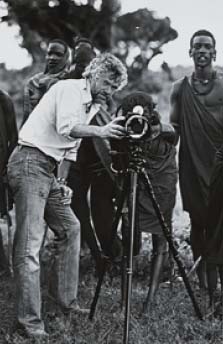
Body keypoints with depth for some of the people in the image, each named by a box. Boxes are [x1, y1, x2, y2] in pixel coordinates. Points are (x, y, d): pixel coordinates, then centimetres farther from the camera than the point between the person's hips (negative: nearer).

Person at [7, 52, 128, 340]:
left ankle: (65, 301, 21)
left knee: (70, 228, 12)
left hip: (47, 170, 10)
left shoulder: (90, 106, 20)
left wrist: (61, 181, 11)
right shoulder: (70, 88, -6)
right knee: (29, 244, -12)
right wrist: (100, 131, -29)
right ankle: (29, 320, -11)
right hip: (29, 162, -10)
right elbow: (65, 126, -22)